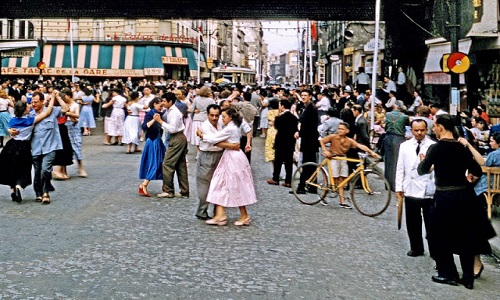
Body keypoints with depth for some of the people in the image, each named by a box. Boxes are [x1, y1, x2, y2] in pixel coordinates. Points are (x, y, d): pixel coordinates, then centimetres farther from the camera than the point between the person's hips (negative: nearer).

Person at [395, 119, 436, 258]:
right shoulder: (404, 146, 6)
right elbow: (400, 168, 8)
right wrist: (399, 187, 3)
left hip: (429, 190, -3)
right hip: (411, 189, 3)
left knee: (431, 222, 3)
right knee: (413, 222, 12)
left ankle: (434, 250, 13)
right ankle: (416, 248, 26)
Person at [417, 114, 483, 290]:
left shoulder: (436, 148, -11)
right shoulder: (462, 148, 2)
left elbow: (422, 171, -1)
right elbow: (477, 171, 5)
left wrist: (423, 160, 20)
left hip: (444, 197, -5)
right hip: (464, 195, 5)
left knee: (441, 236, 12)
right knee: (465, 237, 13)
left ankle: (448, 274, 18)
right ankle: (468, 278, 19)